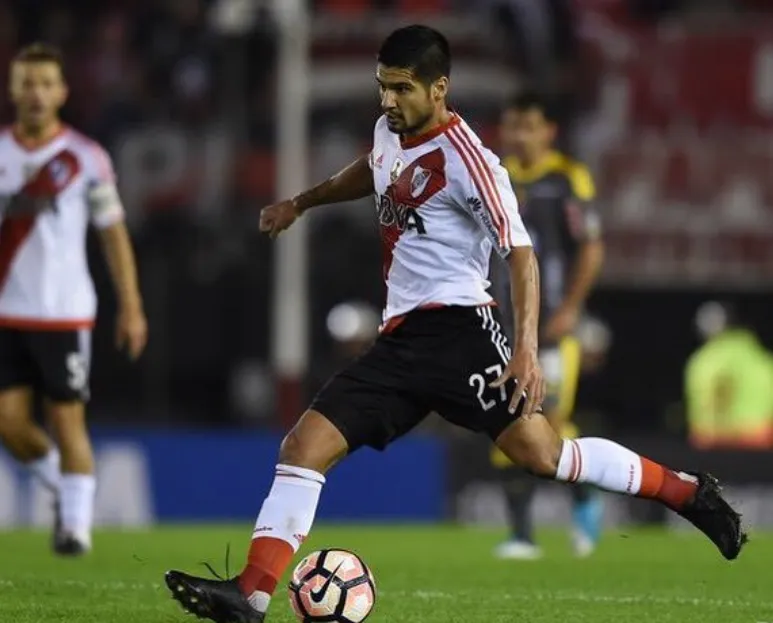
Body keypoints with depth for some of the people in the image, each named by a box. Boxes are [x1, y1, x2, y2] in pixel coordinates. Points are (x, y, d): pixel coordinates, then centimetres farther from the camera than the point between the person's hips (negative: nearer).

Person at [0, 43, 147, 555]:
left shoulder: (86, 158, -2)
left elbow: (114, 233, 2)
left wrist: (132, 307, -2)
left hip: (64, 312, -3)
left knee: (67, 421, -3)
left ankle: (77, 523, 6)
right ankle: (65, 486, 25)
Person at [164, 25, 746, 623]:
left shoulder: (467, 161, -13)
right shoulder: (390, 132, 11)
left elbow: (521, 253, -15)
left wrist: (527, 346, -25)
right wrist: (301, 203, 43)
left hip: (456, 329, -7)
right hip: (399, 338, 7)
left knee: (541, 452, -17)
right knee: (303, 447, -5)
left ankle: (689, 493, -1)